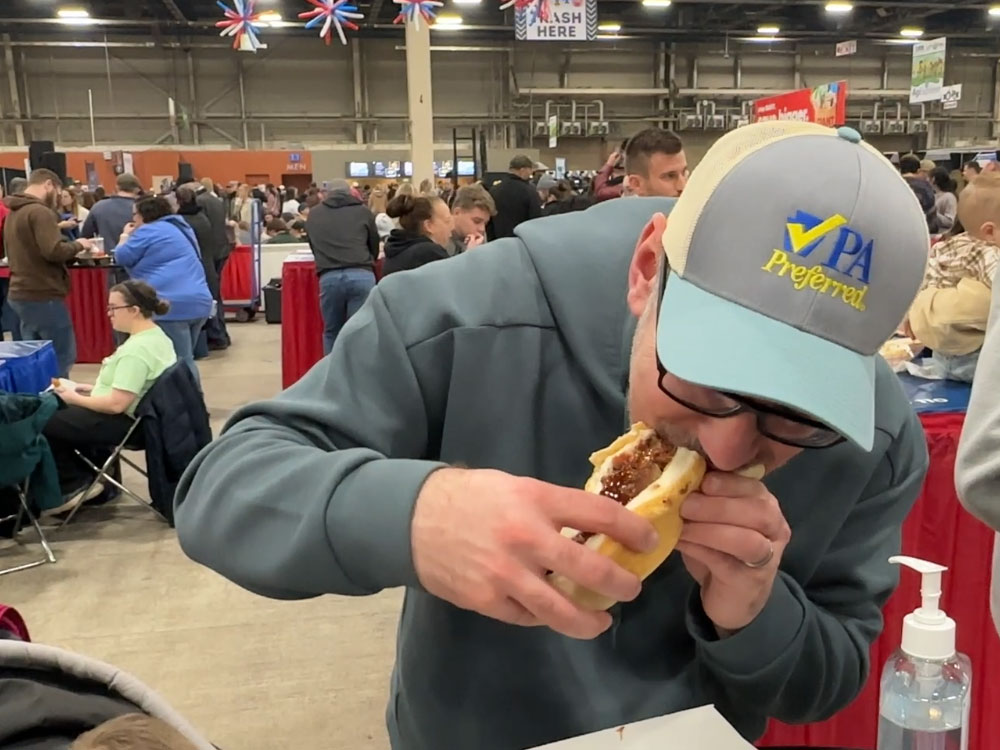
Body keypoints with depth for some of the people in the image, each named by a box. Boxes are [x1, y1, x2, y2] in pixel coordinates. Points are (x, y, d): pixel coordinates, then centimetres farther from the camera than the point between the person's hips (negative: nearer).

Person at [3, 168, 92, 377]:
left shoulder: (13, 213, 16)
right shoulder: (39, 212, -14)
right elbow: (54, 251, -23)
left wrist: (71, 249, 14)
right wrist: (78, 245, -5)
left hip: (20, 294, 10)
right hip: (42, 296, -10)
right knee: (61, 359, -3)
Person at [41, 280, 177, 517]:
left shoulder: (136, 350, -27)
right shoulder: (156, 335, 5)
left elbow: (116, 404, -28)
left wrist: (75, 398, -13)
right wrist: (89, 389, 11)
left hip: (124, 422, -11)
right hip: (137, 416, 11)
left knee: (43, 424, -5)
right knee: (62, 414, 19)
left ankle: (75, 485, 9)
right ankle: (89, 477, 16)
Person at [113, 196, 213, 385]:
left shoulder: (148, 231, -4)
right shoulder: (178, 228, 23)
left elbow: (122, 257, 2)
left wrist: (125, 235, 19)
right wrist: (131, 235, 30)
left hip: (173, 305, -9)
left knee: (180, 362, -7)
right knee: (185, 360, 15)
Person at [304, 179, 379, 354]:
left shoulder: (313, 215, 21)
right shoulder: (363, 211, 17)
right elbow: (375, 247, 27)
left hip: (329, 277, 1)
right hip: (361, 275, -1)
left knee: (332, 332, 14)